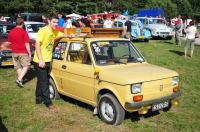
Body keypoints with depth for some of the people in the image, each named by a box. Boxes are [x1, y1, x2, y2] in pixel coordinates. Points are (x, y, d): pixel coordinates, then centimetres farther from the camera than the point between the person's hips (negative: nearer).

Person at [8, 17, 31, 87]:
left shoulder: (11, 32, 5)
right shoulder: (23, 32, -11)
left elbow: (9, 42, 14)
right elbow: (26, 43, -13)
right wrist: (29, 53, -8)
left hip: (14, 52, 5)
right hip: (23, 52, -5)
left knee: (18, 67, 17)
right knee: (25, 66, 6)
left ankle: (20, 79, 25)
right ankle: (19, 79, -8)